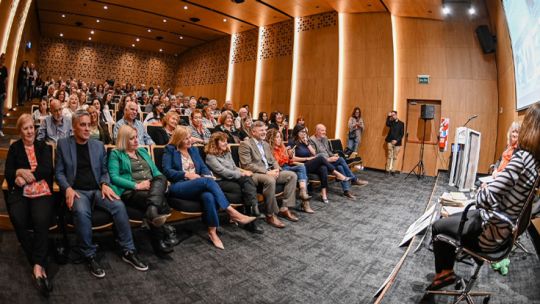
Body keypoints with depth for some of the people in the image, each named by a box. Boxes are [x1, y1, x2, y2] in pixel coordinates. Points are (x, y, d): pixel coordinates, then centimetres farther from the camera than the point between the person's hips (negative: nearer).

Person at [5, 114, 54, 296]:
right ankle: (39, 264, -19)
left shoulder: (44, 147, 14)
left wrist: (24, 174, -9)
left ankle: (37, 266, -23)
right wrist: (19, 173, -12)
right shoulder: (14, 148, 18)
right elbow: (8, 173, 8)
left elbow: (47, 169, -1)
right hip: (19, 192, 1)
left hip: (41, 192, -1)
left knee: (41, 220, -31)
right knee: (17, 219, -29)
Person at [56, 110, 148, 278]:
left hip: (97, 189, 2)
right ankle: (89, 255, -16)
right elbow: (59, 172, 5)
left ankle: (128, 251, -15)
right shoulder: (63, 144, 6)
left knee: (119, 205, -26)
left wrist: (105, 184, -7)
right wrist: (68, 188, -14)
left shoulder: (98, 145, 12)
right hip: (77, 191, -2)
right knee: (82, 211, -35)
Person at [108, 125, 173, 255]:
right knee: (159, 200, -35)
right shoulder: (116, 154, 9)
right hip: (130, 191, -4)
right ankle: (159, 241, -35)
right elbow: (114, 177, -6)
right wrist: (137, 185, -18)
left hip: (153, 188, 5)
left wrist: (162, 182, -3)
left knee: (161, 178, -33)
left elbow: (156, 171, 21)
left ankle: (152, 212, -55)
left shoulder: (143, 151, 25)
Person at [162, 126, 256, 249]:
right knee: (207, 181, -34)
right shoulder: (170, 150, 5)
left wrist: (207, 176, -9)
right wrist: (186, 174, -15)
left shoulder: (194, 150, 21)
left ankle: (212, 232, -30)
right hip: (178, 187, -4)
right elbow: (167, 171, -5)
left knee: (208, 196, -35)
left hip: (197, 186, 4)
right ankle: (232, 213, -33)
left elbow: (203, 167, 14)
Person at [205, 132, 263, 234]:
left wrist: (243, 172, -6)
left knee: (247, 179, -28)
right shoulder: (210, 157, -4)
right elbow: (223, 172, -14)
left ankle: (254, 206, -34)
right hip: (221, 182, -6)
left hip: (232, 178, 6)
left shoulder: (227, 153, 19)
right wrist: (242, 174, -15)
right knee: (247, 189, -28)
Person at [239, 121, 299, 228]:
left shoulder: (266, 144, 19)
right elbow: (247, 165, -17)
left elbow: (273, 160, 20)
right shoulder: (245, 144, -7)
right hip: (254, 174, -8)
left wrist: (276, 169, -4)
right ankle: (270, 215, -21)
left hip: (269, 172, 8)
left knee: (292, 175, -6)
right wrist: (266, 172, -21)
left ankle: (284, 208, -4)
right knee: (270, 180, -38)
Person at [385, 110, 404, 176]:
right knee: (389, 156, 3)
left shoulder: (401, 123, 2)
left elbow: (402, 134, -2)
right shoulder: (391, 122, 8)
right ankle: (388, 170, 7)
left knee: (395, 157, 5)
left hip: (397, 142, -1)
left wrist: (396, 140, -13)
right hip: (390, 141, 1)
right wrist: (388, 116, -22)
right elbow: (387, 124, -17)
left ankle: (393, 171, 10)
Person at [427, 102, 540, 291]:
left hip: (491, 232, -8)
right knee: (450, 219, 23)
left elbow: (487, 199, -30)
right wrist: (491, 186, -1)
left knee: (438, 227, 11)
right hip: (505, 227, 8)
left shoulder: (522, 157, -27)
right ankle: (446, 271, 33)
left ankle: (444, 273, 30)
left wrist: (482, 190, -10)